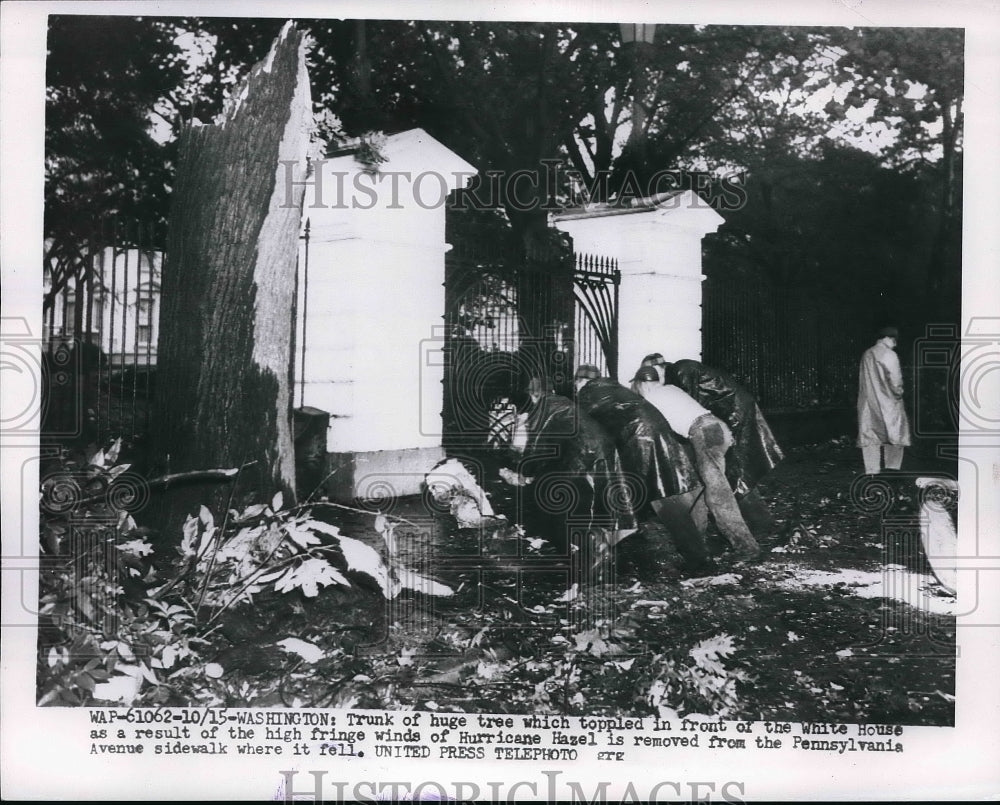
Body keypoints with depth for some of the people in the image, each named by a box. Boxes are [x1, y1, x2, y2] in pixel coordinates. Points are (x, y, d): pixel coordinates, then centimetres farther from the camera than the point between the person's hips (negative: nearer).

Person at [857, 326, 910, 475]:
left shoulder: (866, 355, 8)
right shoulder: (889, 355, -11)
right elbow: (895, 379, -14)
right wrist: (898, 393, 2)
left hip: (868, 401, 5)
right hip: (887, 401, -5)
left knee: (869, 435, 6)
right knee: (895, 432, 8)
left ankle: (871, 470, 5)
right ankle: (892, 466, 6)